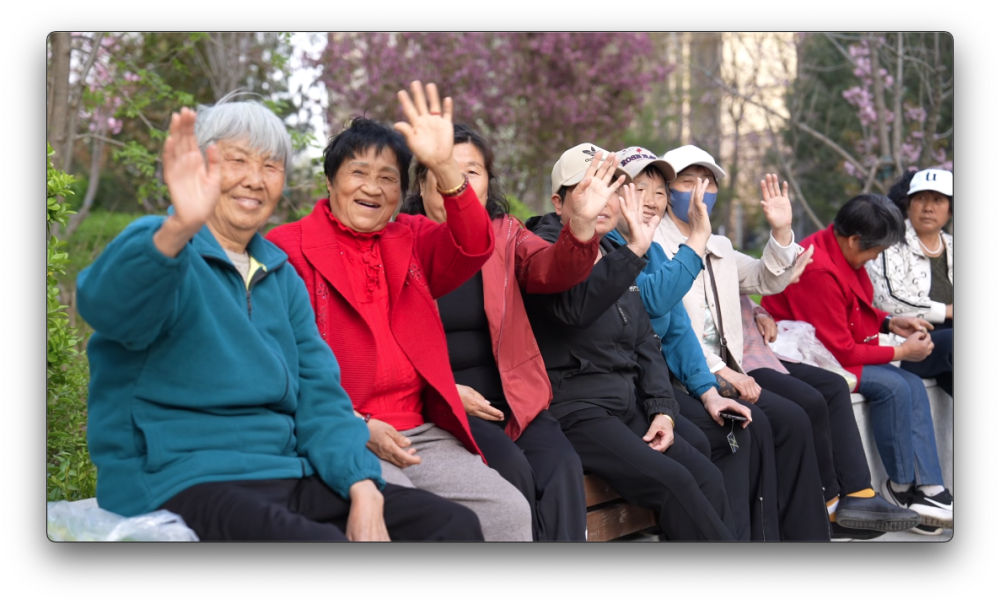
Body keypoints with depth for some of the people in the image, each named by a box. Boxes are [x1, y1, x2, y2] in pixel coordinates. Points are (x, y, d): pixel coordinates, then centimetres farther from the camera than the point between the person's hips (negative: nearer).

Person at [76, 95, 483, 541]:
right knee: (318, 537, -35)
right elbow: (111, 303, -25)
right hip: (183, 484, -6)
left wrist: (363, 488, -4)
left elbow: (318, 395, 13)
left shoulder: (282, 275, 19)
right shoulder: (160, 248, -1)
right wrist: (178, 230, -46)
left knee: (455, 523, -8)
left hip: (289, 478, 7)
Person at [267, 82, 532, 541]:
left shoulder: (410, 241, 18)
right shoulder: (286, 249, 3)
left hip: (420, 431, 5)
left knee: (509, 510, -16)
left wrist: (445, 168, -21)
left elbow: (470, 250, -4)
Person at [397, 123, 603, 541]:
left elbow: (554, 271, -8)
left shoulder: (504, 235, 12)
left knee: (563, 468, -23)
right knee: (512, 469, -27)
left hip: (513, 398, 3)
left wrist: (582, 224, -29)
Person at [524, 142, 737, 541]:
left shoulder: (613, 255, 19)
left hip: (629, 404, 8)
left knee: (707, 477, -13)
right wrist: (635, 250, -34)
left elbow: (645, 345, 18)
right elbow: (574, 306, -28)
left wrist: (662, 410, 5)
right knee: (671, 482, -24)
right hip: (575, 409, -7)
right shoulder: (544, 248, -6)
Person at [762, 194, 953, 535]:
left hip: (837, 352, 10)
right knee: (892, 387, -22)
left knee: (913, 386, -4)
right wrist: (900, 352, -14)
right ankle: (900, 488, -5)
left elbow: (858, 310, 21)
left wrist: (890, 322, 3)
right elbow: (840, 350, -22)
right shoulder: (818, 270, -27)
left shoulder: (842, 253, 3)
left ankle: (929, 491, -8)